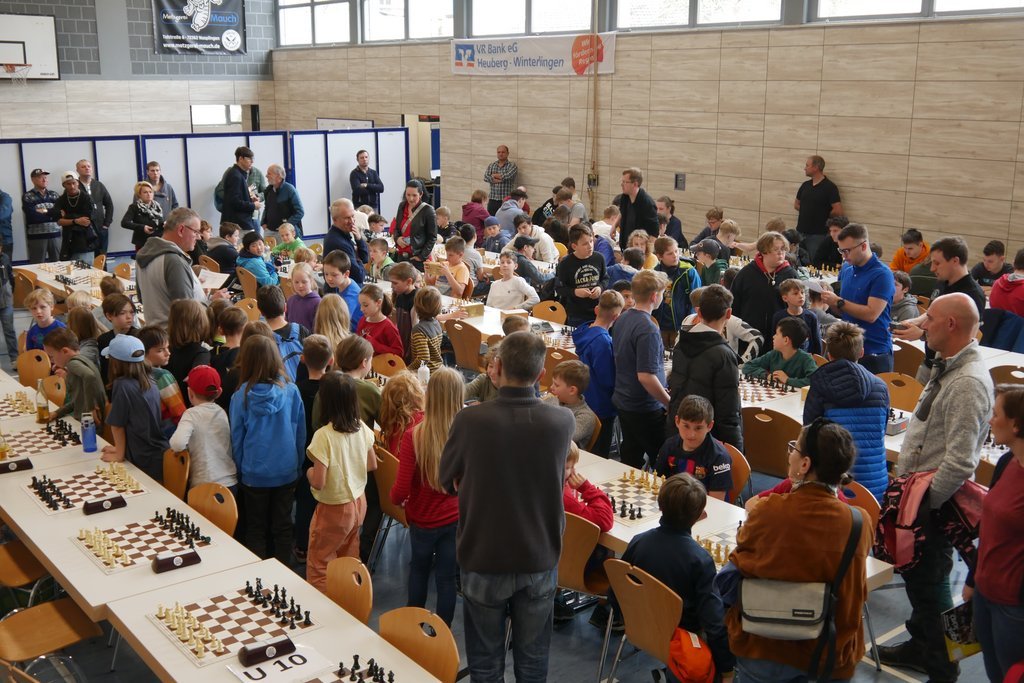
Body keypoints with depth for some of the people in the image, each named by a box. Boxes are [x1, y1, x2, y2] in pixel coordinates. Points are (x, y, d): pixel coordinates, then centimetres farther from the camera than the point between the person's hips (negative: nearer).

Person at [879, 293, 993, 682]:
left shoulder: (968, 382, -24)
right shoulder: (947, 368, 8)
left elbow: (958, 463, -28)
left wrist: (924, 503, -20)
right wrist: (906, 473, 18)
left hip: (935, 503, -10)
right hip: (919, 492, 10)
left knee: (928, 581, 3)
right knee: (915, 573, 23)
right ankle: (920, 645, 42)